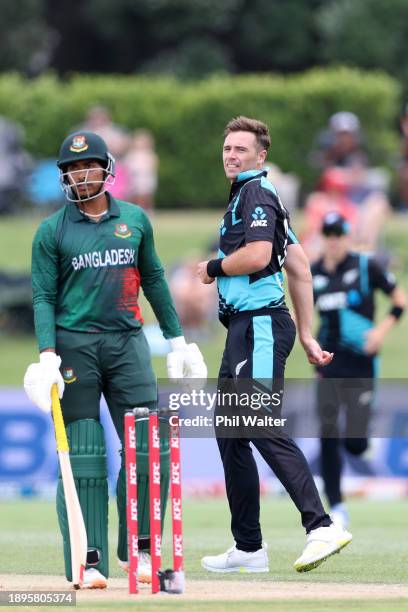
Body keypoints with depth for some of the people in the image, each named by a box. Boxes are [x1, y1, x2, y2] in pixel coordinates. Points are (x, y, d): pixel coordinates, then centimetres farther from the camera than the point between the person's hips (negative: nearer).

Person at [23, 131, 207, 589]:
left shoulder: (135, 220, 12)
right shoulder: (52, 231, 4)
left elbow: (153, 280, 19)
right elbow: (43, 295, 0)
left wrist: (176, 339, 18)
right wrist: (47, 354, -12)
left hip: (128, 342, 3)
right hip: (74, 345, -2)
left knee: (151, 449, -5)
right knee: (83, 457, -4)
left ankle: (138, 551, 10)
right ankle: (88, 563, -2)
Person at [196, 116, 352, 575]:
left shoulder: (255, 192, -6)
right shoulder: (246, 195, 24)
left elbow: (257, 255, -23)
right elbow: (300, 268, 25)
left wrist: (212, 268, -4)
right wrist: (306, 334, 23)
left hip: (259, 326, -11)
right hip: (246, 329, 11)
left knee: (265, 428, -19)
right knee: (230, 432, 11)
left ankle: (320, 527, -28)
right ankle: (247, 548, 14)